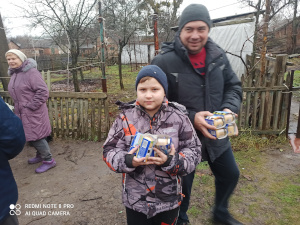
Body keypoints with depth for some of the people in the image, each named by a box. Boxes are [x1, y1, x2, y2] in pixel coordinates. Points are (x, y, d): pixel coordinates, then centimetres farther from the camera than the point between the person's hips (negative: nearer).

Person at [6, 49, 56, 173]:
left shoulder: (31, 72, -16)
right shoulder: (14, 73, 12)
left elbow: (43, 91, -22)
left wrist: (31, 106, -19)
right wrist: (18, 107, 14)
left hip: (34, 113, -9)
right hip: (22, 113, 9)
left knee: (35, 136, -4)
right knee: (29, 136, 18)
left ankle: (48, 160, 12)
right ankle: (40, 155, 37)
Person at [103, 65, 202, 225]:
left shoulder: (178, 118, -9)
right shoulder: (126, 118, -8)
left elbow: (194, 151, -6)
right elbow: (109, 150, -5)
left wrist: (171, 161, -24)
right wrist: (128, 161, -24)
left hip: (169, 198, 1)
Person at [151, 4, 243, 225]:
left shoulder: (218, 56, -3)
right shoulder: (164, 61, -20)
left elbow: (233, 86, 7)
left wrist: (229, 109, -14)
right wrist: (190, 118, -26)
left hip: (216, 134, 6)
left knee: (230, 174, 24)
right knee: (182, 184, 15)